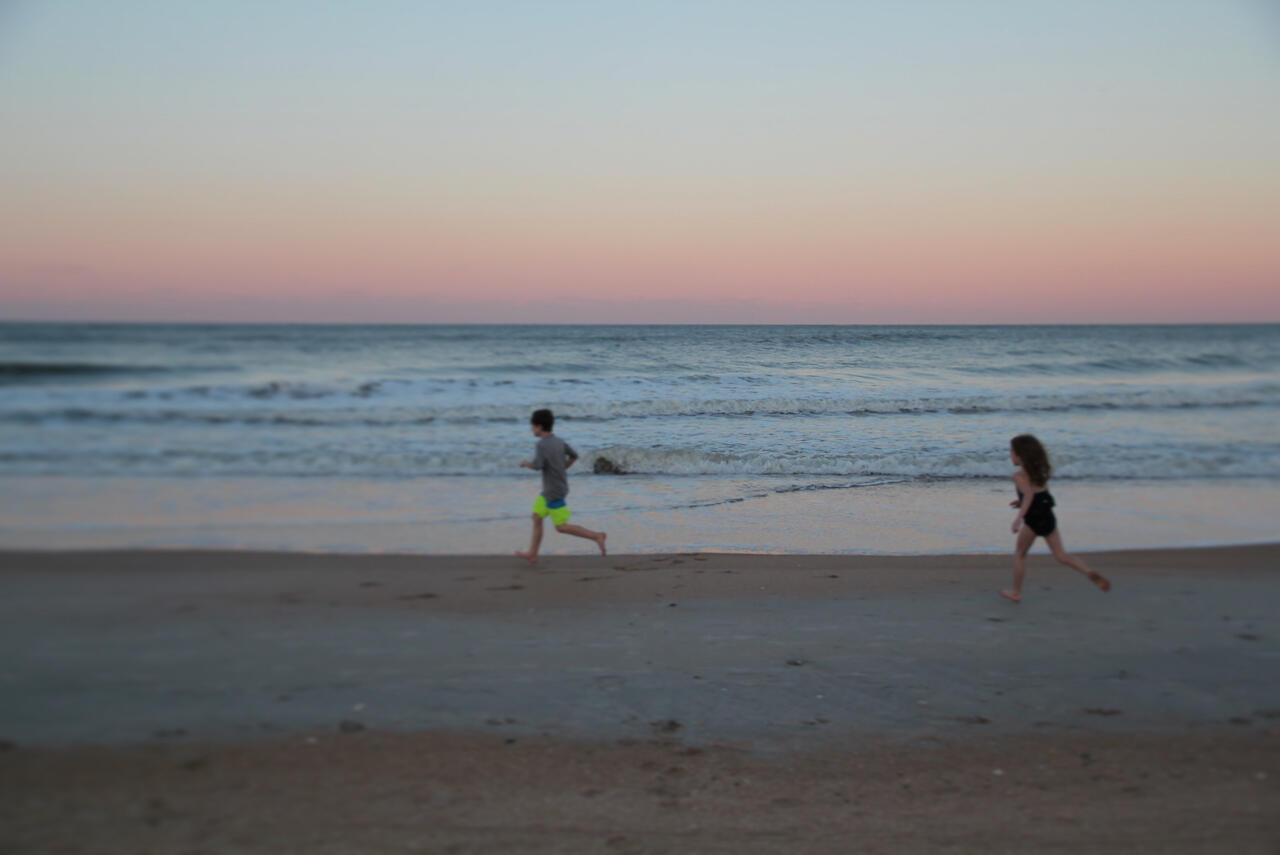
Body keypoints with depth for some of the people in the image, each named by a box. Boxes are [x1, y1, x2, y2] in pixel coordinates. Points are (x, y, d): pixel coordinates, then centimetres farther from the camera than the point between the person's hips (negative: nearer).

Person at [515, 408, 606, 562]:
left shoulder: (541, 445, -20)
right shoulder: (559, 441, 3)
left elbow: (537, 465, -31)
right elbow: (574, 455, 12)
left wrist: (525, 463, -11)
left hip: (554, 492, -8)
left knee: (561, 527, 0)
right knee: (537, 517, 13)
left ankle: (596, 536, 0)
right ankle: (532, 553, 18)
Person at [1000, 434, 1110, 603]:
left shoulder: (1019, 476, -11)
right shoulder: (1040, 471, 13)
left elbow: (1029, 494, -25)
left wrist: (1019, 517, -32)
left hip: (1034, 519, -7)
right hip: (1048, 517, 7)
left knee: (1019, 554, 12)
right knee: (1061, 556, 9)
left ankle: (1016, 592, 19)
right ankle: (1089, 573, -13)